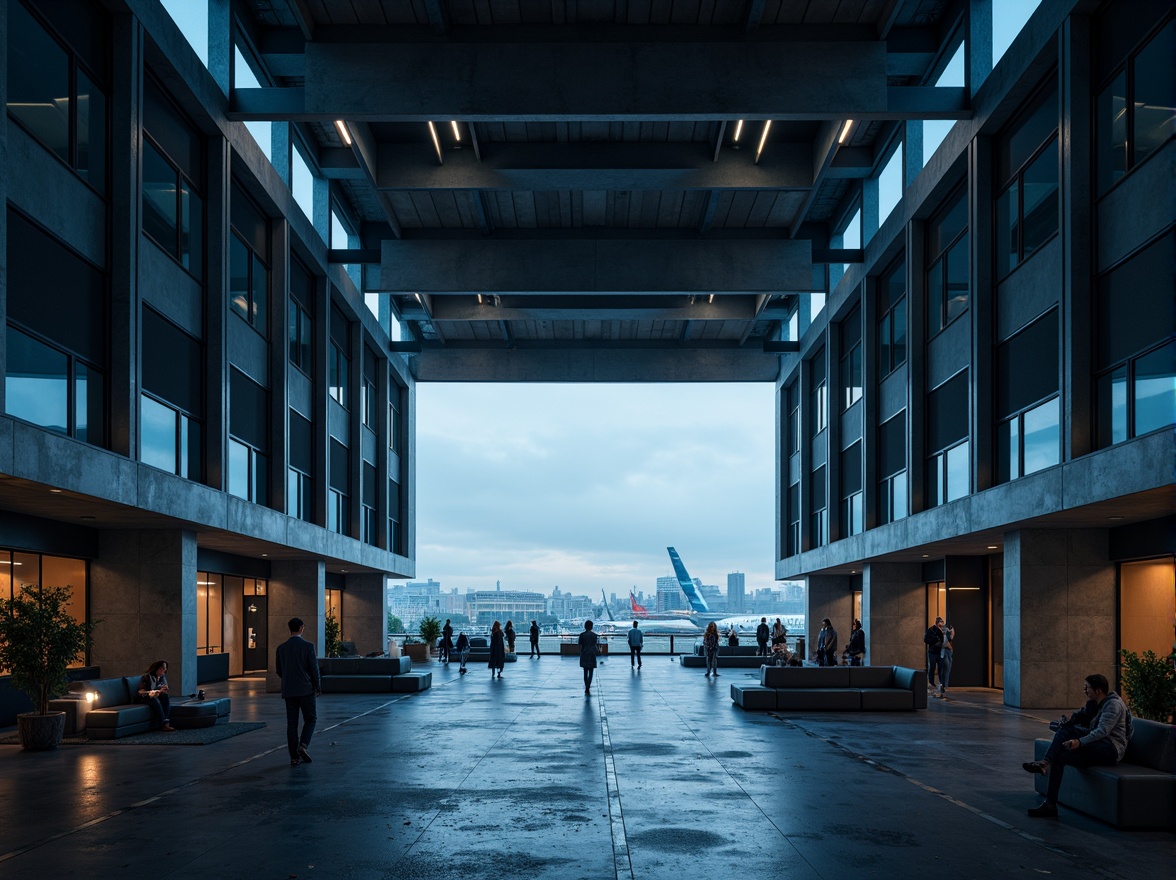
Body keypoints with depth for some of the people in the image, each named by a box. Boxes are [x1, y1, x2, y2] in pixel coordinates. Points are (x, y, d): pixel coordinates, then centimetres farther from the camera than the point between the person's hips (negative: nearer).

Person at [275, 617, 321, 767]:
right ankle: (303, 745, -11)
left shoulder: (281, 648, 2)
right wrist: (318, 686, 6)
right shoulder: (308, 646, -9)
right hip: (306, 689, -3)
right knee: (310, 719, 10)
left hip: (288, 691, 4)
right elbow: (314, 668, -8)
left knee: (291, 723, 6)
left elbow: (279, 671, 8)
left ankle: (294, 757, 5)